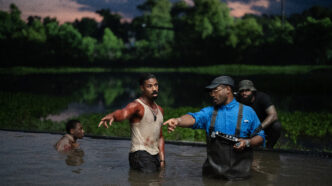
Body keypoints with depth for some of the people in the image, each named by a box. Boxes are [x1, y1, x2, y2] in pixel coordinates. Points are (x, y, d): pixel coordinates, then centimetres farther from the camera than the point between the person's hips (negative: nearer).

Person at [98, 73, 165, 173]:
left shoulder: (160, 110, 19)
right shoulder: (136, 106, -7)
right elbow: (122, 113, -31)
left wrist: (162, 158, 14)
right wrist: (112, 116, -54)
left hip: (155, 156, 8)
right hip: (140, 154, -8)